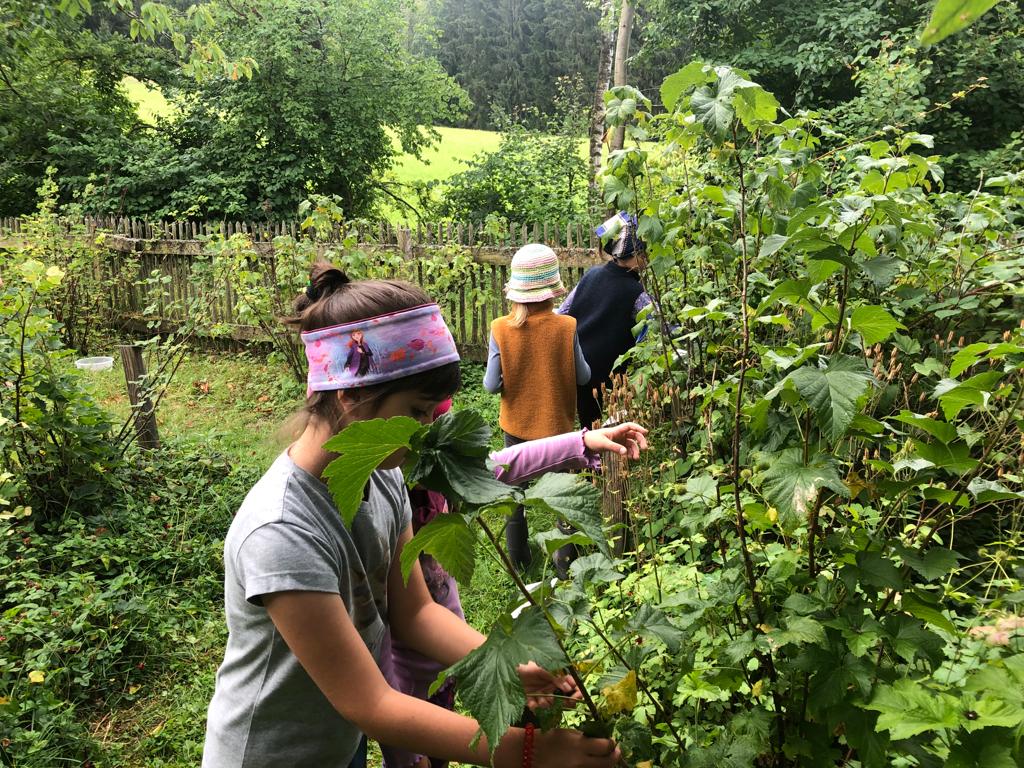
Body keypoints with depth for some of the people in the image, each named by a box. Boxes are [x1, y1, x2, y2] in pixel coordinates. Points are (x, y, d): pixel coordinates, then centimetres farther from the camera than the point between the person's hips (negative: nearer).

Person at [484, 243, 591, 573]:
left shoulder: (500, 329, -17)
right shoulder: (566, 327, -18)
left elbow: (492, 385, -14)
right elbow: (583, 377, -8)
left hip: (517, 423, 1)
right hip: (557, 423, -1)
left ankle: (518, 558, 34)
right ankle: (566, 558, 26)